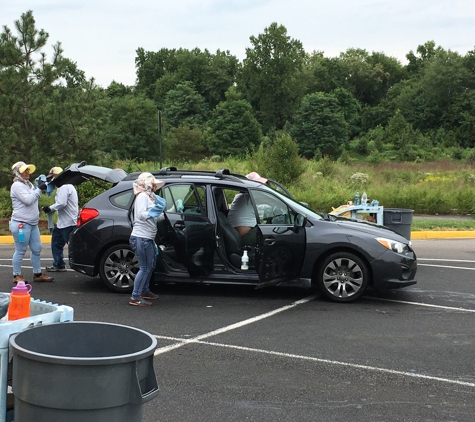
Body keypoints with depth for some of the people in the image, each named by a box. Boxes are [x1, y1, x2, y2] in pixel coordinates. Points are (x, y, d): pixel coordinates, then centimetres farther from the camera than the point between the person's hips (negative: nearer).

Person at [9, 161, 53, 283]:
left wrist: (42, 186, 9)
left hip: (33, 223, 9)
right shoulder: (17, 185, -11)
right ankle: (17, 276, 7)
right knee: (20, 251, -3)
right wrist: (39, 189, -14)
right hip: (21, 224, -9)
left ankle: (37, 274, 17)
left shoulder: (28, 184, 17)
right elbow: (28, 200, -20)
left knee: (36, 249, 10)